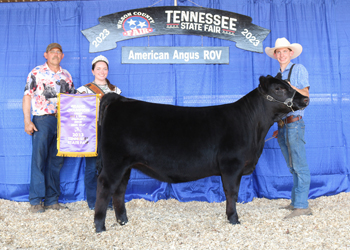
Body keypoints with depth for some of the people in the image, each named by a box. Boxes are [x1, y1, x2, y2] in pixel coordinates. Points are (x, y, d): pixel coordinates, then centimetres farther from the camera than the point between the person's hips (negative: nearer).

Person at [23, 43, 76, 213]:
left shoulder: (66, 76, 15)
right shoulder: (36, 73, 4)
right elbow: (27, 96, -1)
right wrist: (27, 121, -9)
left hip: (62, 121, 4)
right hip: (42, 120, -4)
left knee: (56, 161, 6)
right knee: (39, 159, -4)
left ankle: (52, 200, 14)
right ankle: (36, 200, 4)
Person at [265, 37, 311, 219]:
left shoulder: (299, 69, 1)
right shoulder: (277, 77, 19)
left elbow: (306, 96, -5)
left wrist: (291, 87, -21)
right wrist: (279, 127, 16)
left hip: (294, 123, -7)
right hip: (282, 125, 7)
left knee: (299, 165, -9)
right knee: (292, 167, 11)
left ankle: (302, 205, -8)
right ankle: (296, 202, 18)